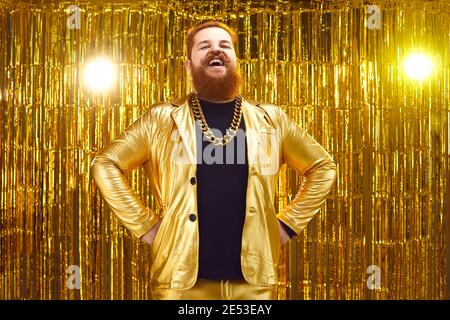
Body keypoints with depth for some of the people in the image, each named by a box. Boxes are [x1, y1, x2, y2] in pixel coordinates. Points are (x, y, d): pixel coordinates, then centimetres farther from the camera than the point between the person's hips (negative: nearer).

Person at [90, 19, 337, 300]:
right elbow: (105, 164, 5)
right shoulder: (162, 119, 3)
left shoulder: (270, 119, 8)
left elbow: (323, 167, 15)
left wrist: (288, 224, 6)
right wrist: (144, 224, -1)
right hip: (182, 280, -1)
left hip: (254, 280, 2)